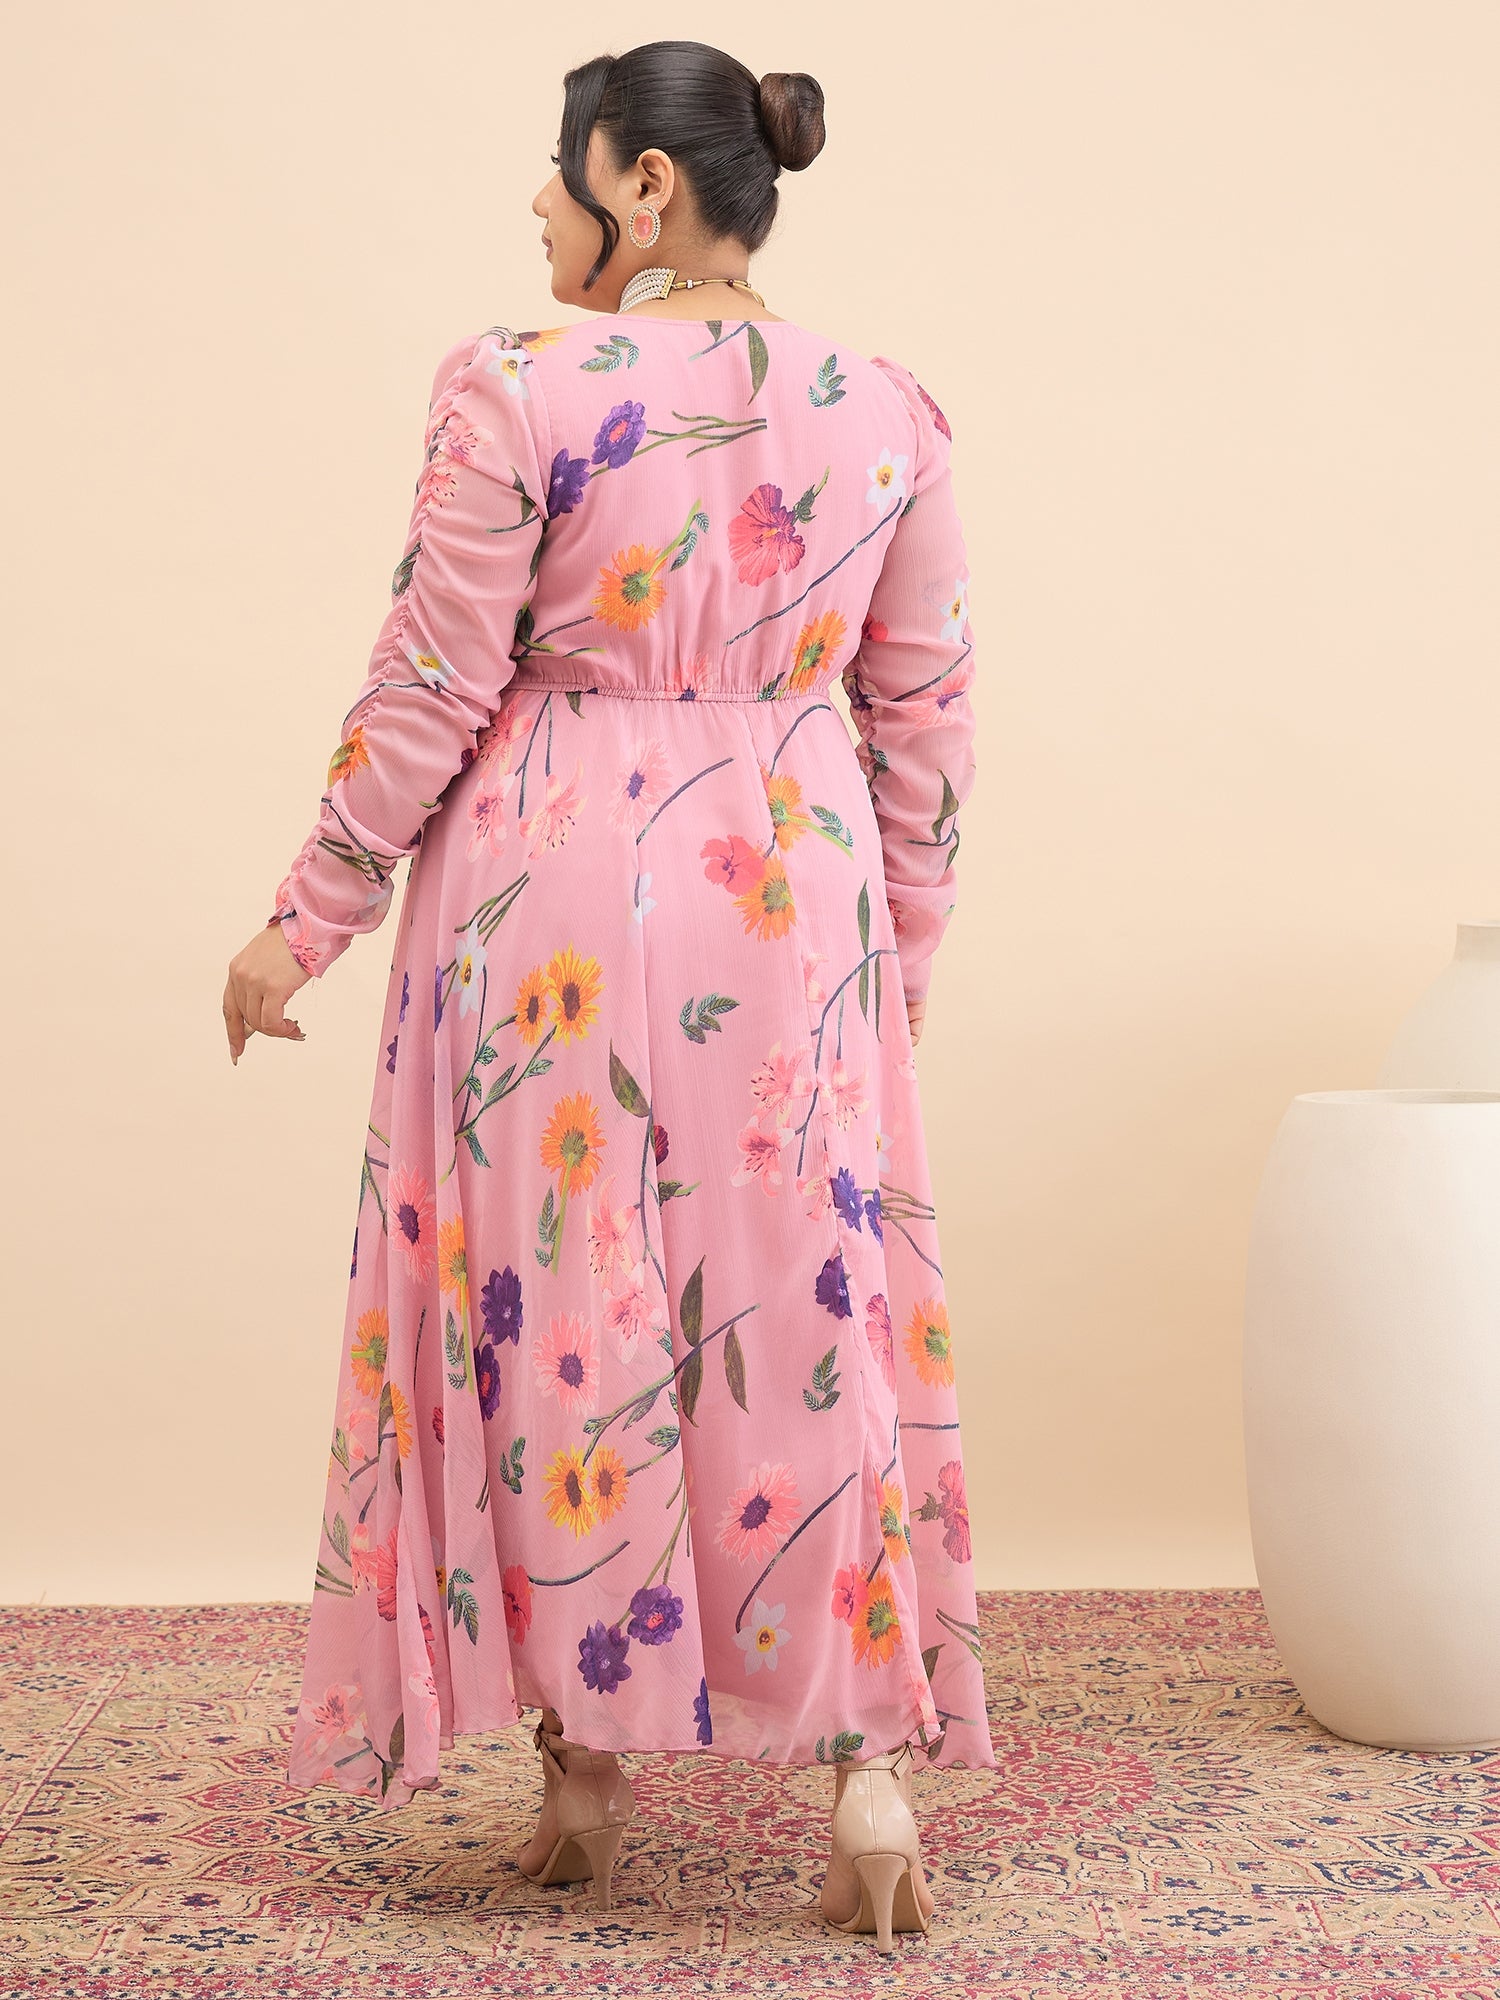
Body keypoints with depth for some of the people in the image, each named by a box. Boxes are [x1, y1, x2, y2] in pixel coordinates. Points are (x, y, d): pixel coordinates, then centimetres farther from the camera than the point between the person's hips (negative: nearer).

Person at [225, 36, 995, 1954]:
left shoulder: (518, 384, -9)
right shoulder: (887, 412, 4)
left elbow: (430, 688, -8)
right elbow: (926, 719, 7)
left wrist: (307, 923, 3)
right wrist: (904, 946, 19)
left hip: (551, 891, -3)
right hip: (791, 898, 3)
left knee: (556, 1303, 8)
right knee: (804, 1311, 10)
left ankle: (586, 1763, 18)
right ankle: (873, 1756, 6)